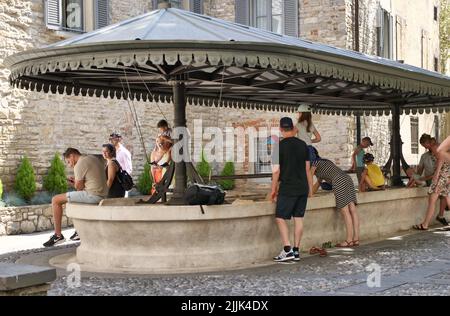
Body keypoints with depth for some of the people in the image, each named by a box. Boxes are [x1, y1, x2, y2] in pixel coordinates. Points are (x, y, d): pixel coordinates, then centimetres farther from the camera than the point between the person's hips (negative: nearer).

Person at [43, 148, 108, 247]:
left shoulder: (79, 165, -11)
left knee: (56, 200, -1)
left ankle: (58, 235, 2)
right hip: (102, 194, 10)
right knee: (74, 197, 36)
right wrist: (76, 180, 16)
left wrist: (75, 183, 11)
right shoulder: (93, 158, 17)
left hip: (92, 195, -9)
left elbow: (79, 187, -11)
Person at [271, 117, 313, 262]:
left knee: (280, 218, 1)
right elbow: (307, 168, 10)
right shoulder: (303, 144, 6)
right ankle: (296, 251, 12)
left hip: (287, 189, -5)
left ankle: (287, 250, -9)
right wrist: (310, 187, 18)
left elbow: (276, 170, -10)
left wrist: (273, 189, -1)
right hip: (302, 188, 6)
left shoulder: (279, 146, -9)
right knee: (298, 218, 9)